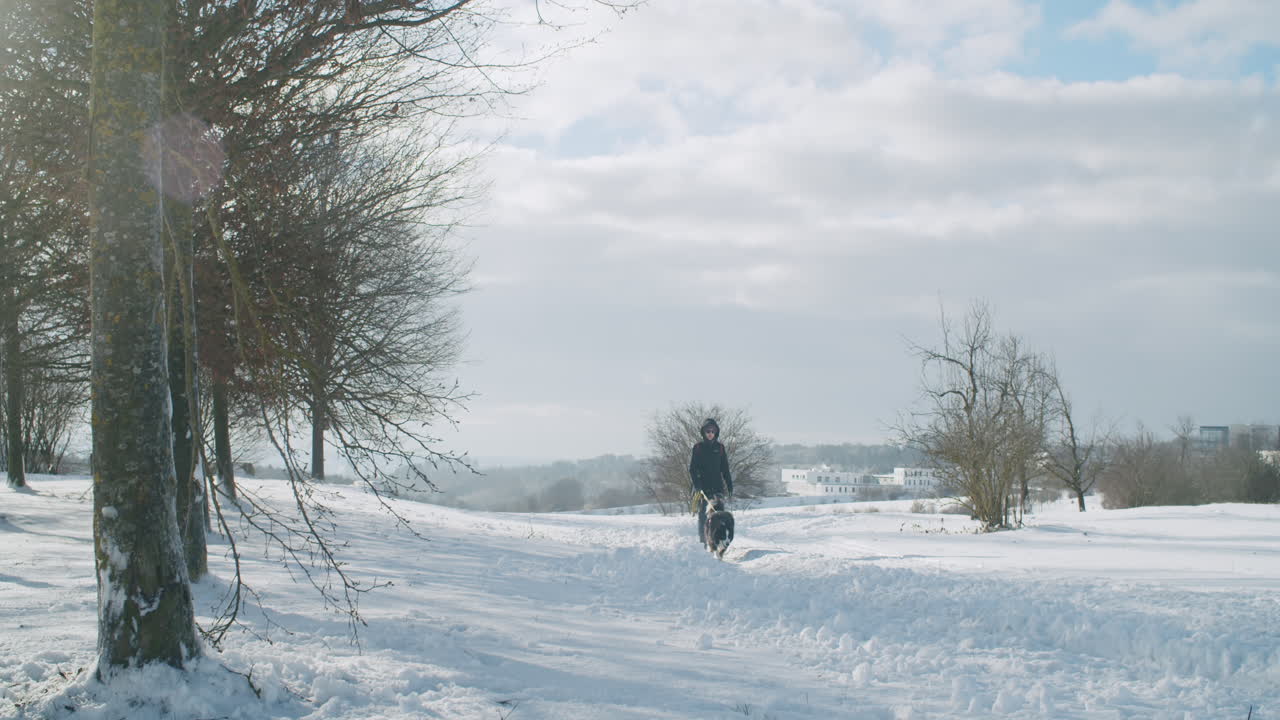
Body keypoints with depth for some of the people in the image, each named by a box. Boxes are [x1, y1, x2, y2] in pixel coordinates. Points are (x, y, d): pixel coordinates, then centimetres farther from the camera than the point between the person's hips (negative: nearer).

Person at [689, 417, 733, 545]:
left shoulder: (719, 447, 10)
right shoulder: (698, 447, 2)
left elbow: (725, 468, 15)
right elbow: (692, 468, -3)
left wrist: (730, 485, 7)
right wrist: (697, 484, -15)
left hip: (717, 487, 2)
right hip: (703, 487, -2)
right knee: (703, 514, -3)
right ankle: (703, 542, 0)